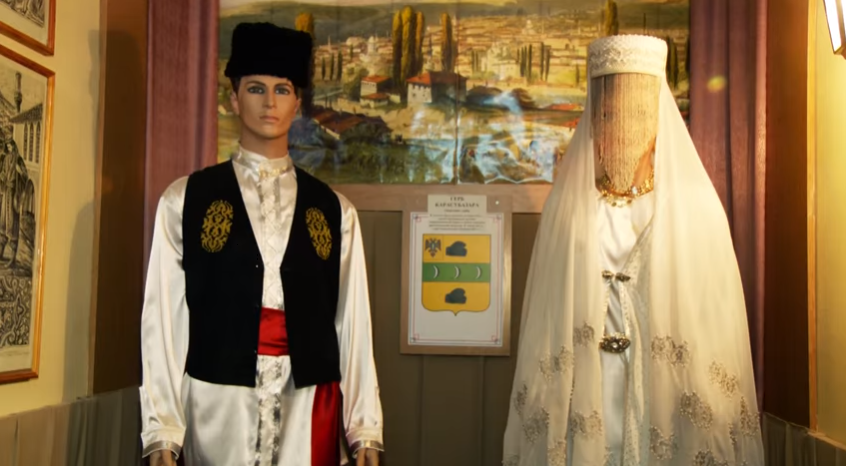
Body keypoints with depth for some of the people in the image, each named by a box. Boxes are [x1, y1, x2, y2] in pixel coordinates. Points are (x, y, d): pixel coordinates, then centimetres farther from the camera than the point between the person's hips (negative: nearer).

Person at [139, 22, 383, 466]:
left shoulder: (334, 210, 7)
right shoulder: (184, 200, 2)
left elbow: (353, 322, 5)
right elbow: (163, 318, 0)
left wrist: (364, 428, 1)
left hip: (309, 404, 1)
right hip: (218, 402, -1)